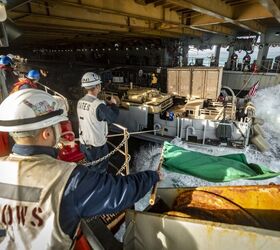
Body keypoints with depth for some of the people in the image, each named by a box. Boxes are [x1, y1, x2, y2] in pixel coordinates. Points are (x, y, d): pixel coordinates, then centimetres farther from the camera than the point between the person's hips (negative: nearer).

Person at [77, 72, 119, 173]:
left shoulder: (80, 102, -3)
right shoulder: (98, 105, -27)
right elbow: (112, 118, -20)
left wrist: (107, 104, 5)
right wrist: (114, 104, -4)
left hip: (84, 143, 7)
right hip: (97, 145, -7)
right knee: (100, 170, 14)